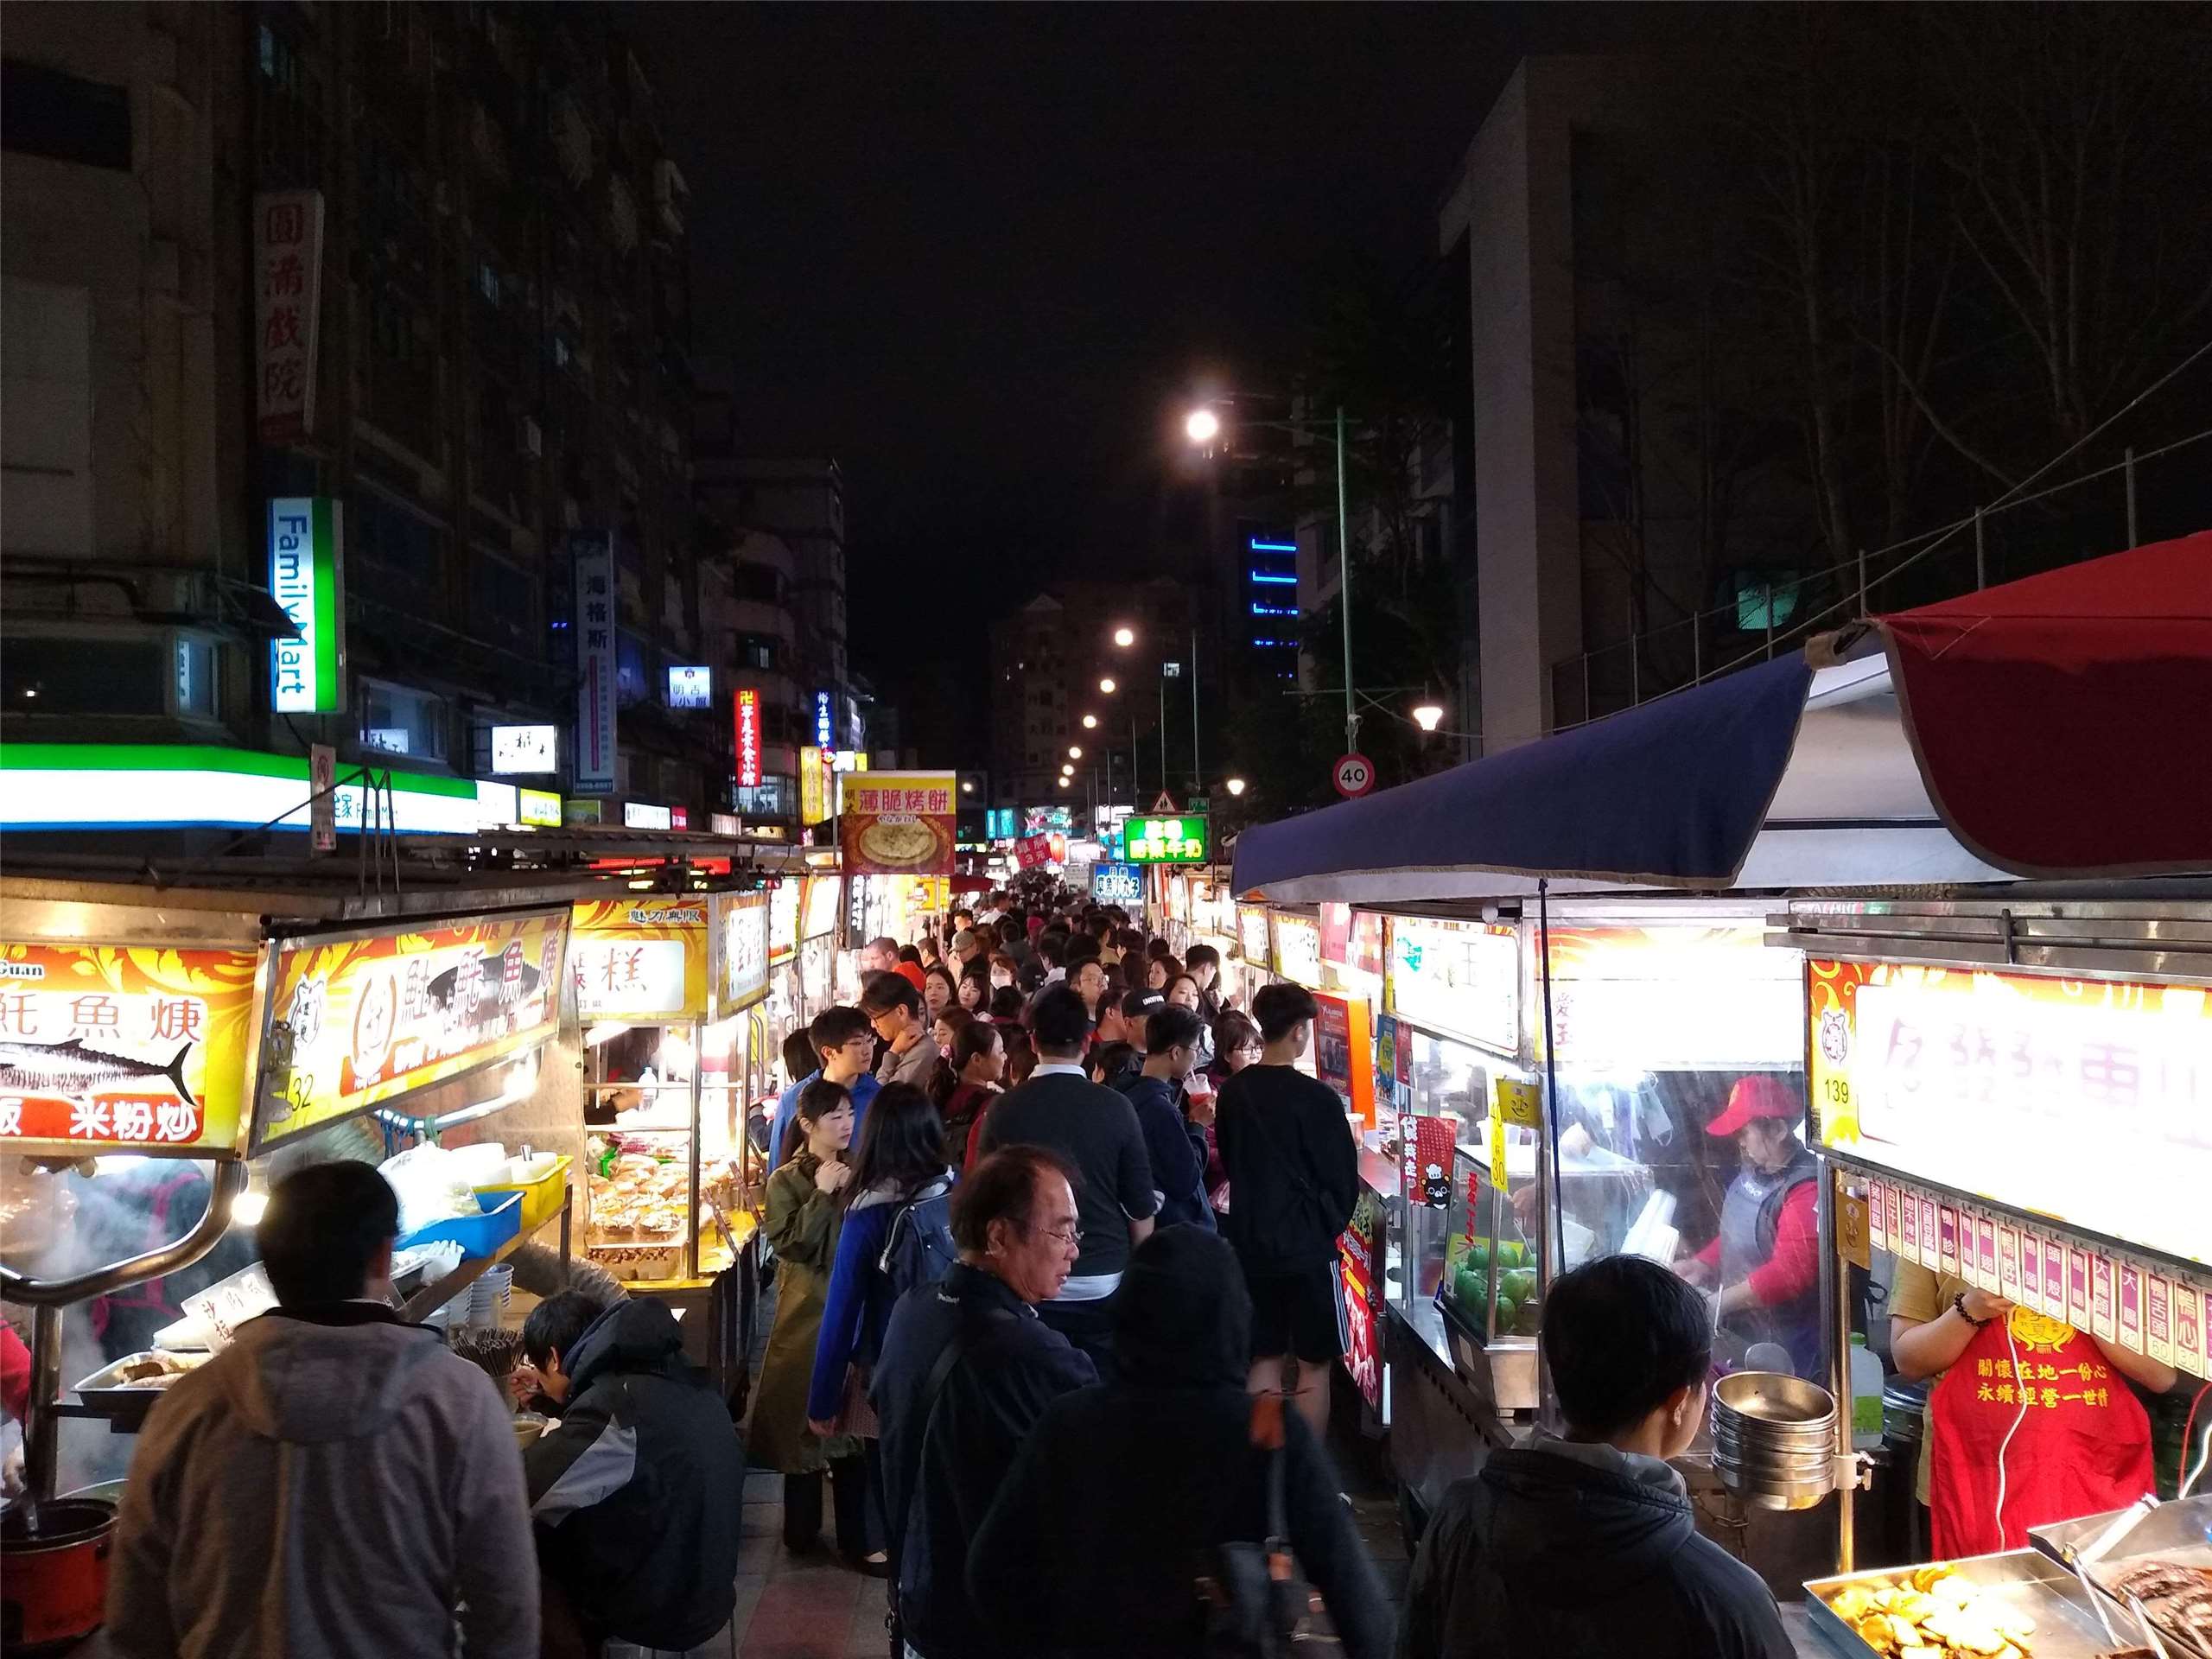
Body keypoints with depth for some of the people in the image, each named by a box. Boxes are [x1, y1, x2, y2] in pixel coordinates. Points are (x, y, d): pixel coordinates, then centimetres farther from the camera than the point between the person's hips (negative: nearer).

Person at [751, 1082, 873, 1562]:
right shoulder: (786, 1182, -5)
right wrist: (821, 1195, -19)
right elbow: (789, 1243, -15)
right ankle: (802, 1529, 23)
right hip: (808, 1314, -3)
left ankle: (856, 1535, 13)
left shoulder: (855, 1172, 6)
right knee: (805, 1424, 7)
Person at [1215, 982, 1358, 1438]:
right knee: (1314, 1366, 7)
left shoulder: (1232, 1092, 0)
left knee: (1265, 1358, 16)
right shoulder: (1317, 1099, -17)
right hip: (1306, 1246, -6)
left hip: (1250, 1243, 6)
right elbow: (1343, 1178, -9)